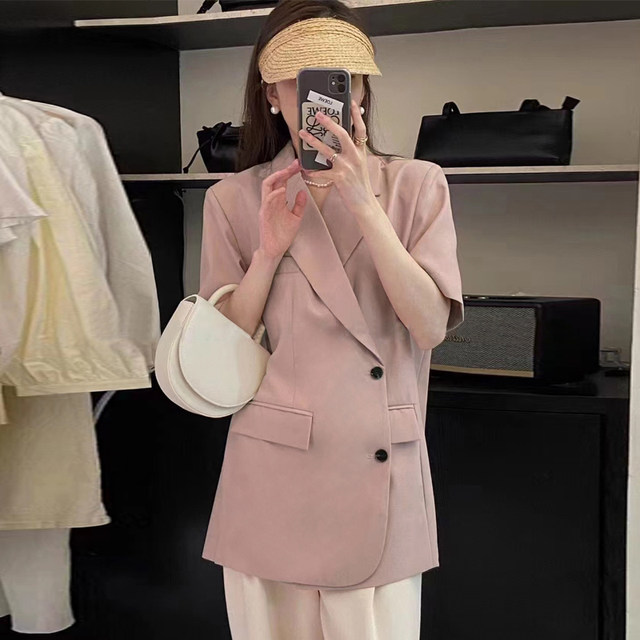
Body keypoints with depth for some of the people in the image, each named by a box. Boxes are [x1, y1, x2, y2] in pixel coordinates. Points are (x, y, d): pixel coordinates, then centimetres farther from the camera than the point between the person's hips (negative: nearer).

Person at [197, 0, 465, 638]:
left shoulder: (416, 185, 2)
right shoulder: (234, 200, 3)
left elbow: (431, 325, -10)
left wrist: (363, 203, -17)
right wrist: (270, 251, -12)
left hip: (382, 474, 0)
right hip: (273, 474, 1)